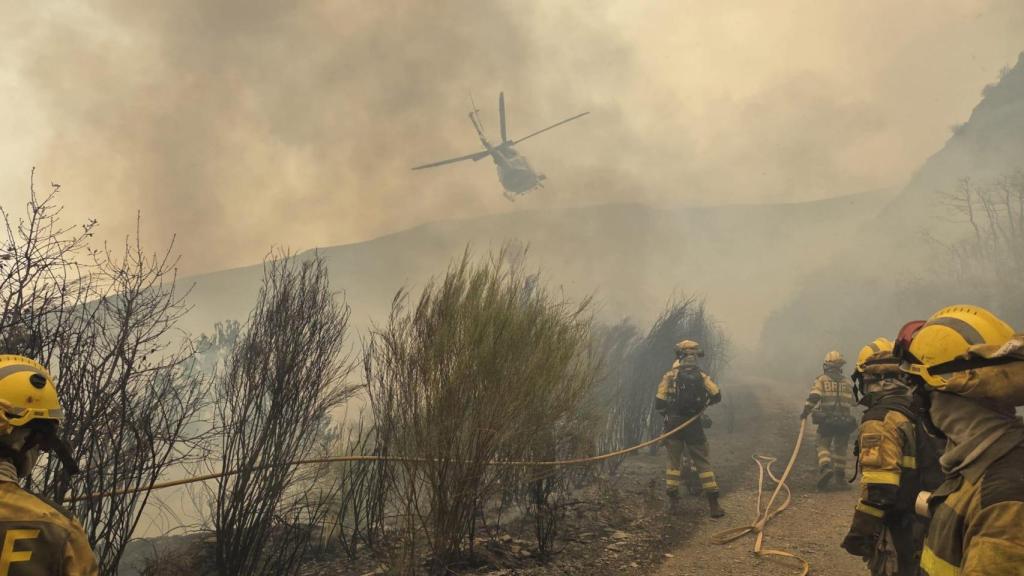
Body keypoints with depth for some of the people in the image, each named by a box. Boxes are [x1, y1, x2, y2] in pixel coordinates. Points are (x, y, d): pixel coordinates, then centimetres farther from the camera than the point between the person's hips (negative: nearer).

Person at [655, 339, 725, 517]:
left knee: (674, 462, 14)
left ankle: (673, 500, 15)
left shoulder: (669, 376, -4)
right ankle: (713, 504, 1)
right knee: (703, 463, 6)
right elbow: (717, 396, -3)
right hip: (693, 425, 0)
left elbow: (659, 403, -7)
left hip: (673, 424, 0)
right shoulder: (701, 376, -2)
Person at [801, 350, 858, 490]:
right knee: (840, 448, 17)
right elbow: (851, 402, 16)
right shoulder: (848, 383, 12)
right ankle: (840, 477, 21)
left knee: (823, 446, 8)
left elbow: (813, 398, -11)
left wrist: (805, 412, -2)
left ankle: (826, 468, -17)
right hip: (845, 420, 3)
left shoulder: (821, 380, 1)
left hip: (826, 421, -3)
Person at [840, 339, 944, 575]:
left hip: (899, 528, -8)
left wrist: (860, 531, -18)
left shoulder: (881, 420, -19)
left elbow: (877, 490, -25)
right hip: (926, 521, 8)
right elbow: (931, 468, 16)